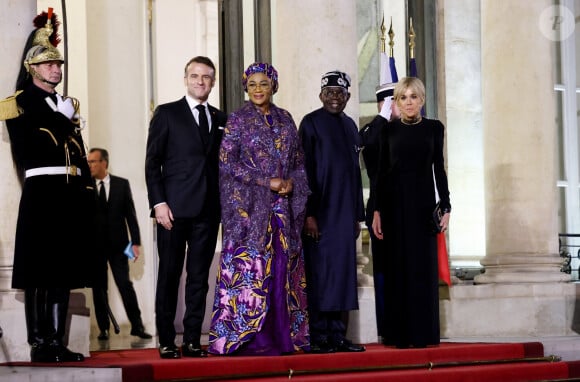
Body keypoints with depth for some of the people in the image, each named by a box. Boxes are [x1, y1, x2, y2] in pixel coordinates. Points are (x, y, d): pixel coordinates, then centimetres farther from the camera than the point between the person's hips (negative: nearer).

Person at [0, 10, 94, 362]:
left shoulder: (66, 106, 20)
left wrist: (88, 193, 9)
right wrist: (62, 119, -8)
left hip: (72, 193, 7)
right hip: (42, 191, -7)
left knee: (63, 272, 7)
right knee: (39, 273, -6)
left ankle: (57, 342, 10)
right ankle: (39, 343, -2)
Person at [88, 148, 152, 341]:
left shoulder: (122, 184, 4)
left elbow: (130, 214, 3)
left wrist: (135, 242, -3)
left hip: (117, 243, 0)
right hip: (94, 244, 1)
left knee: (125, 284, -3)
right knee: (99, 287, 4)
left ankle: (137, 325, 2)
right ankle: (104, 328, 10)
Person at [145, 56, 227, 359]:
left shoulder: (220, 119, 15)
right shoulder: (166, 113, 4)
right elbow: (152, 162, 0)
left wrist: (225, 206, 7)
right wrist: (158, 203, -10)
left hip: (208, 210, 4)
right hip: (175, 208, -3)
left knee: (199, 277, 4)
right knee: (169, 275, -1)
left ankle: (192, 340, 9)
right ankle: (166, 342, 4)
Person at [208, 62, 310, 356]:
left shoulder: (285, 119, 13)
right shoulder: (238, 120, 1)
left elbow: (298, 161, 16)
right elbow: (227, 162, -7)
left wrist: (291, 183, -6)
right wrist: (267, 182, -12)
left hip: (282, 207, 4)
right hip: (249, 206, -4)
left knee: (282, 268, 2)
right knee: (249, 268, -8)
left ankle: (281, 335, 5)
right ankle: (246, 338, -6)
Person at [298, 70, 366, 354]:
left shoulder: (350, 125, 15)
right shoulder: (311, 123, -4)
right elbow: (305, 170, -9)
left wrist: (358, 214, 14)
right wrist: (309, 214, -16)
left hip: (344, 212, 6)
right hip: (320, 211, -6)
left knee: (343, 272, 7)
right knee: (319, 273, -4)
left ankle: (338, 336, 12)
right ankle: (318, 338, 0)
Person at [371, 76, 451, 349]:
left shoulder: (433, 128, 5)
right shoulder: (389, 130, 4)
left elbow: (439, 168, 6)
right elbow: (381, 171, 4)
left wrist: (446, 206, 0)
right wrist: (377, 210, -1)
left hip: (423, 203, 0)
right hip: (395, 203, 0)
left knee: (424, 267, 0)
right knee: (398, 267, 1)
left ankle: (423, 332, 6)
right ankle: (400, 334, 4)